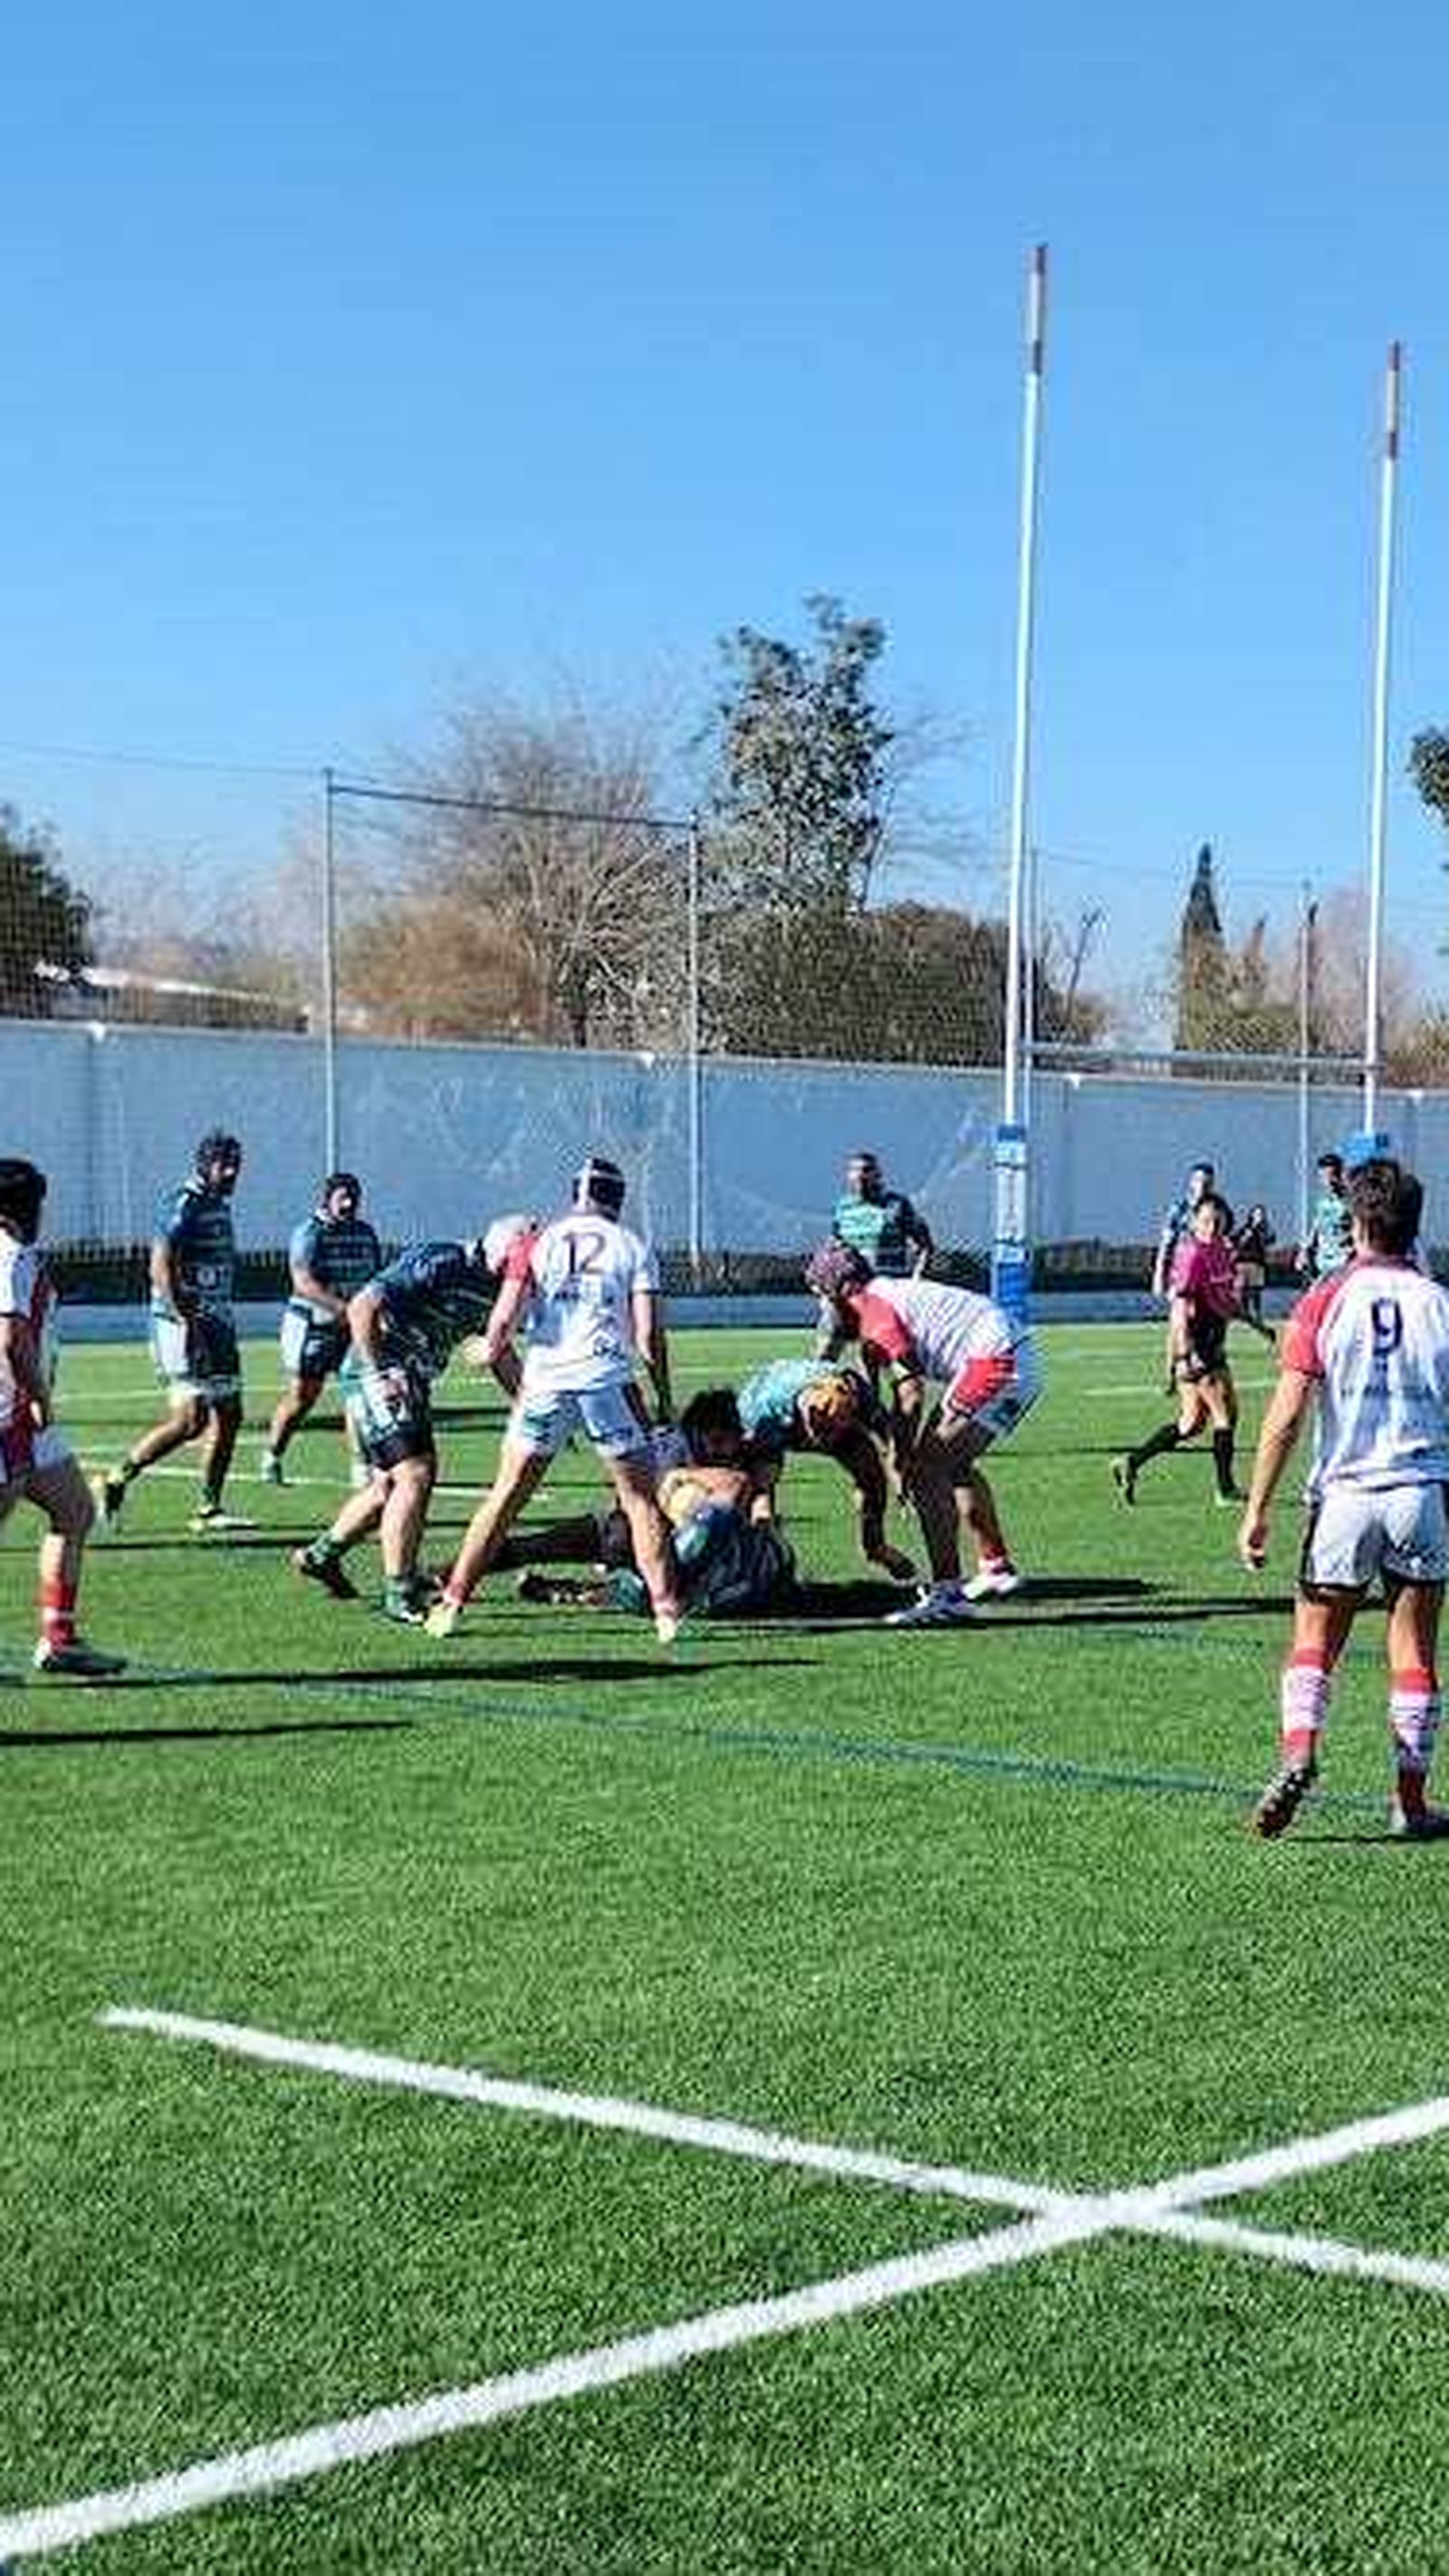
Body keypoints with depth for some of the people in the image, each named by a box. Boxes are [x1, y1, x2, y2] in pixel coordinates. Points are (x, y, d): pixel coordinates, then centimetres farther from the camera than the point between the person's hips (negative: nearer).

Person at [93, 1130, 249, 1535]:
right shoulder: (182, 1205, -13)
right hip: (185, 1323, -9)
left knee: (228, 1415, 7)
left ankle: (209, 1508, 11)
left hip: (217, 1324, 9)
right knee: (191, 1419, -12)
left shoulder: (220, 1207, 15)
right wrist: (188, 1322, -24)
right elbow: (161, 1268, -20)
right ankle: (116, 1481, -2)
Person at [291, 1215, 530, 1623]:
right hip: (379, 1375, -10)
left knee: (389, 1484, 16)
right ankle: (399, 1594, -11)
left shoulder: (490, 1287, 6)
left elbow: (499, 1355, 19)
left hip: (414, 1383, 10)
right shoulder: (437, 1264, -21)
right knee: (414, 1476, -15)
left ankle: (321, 1555, 35)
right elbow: (361, 1307, -24)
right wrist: (379, 1373, -24)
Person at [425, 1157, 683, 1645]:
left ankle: (452, 1604, 11)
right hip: (607, 1383, -1)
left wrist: (491, 1354, 19)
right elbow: (648, 1335, 0)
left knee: (505, 1497, 10)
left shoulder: (538, 1243, 10)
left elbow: (505, 1318, -1)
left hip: (545, 1381, 1)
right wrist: (664, 1399, 10)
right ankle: (666, 1610, 3)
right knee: (641, 1500, 8)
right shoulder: (632, 1247, 8)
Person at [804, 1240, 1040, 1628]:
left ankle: (947, 1594, -18)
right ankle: (997, 1568, 40)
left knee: (927, 1473, -11)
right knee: (954, 1465, 26)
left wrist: (901, 1463, -11)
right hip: (1024, 1363, 10)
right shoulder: (890, 1294, 21)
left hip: (995, 1363, -10)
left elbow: (911, 1395, -17)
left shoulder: (874, 1309, -9)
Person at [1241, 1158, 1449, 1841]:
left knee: (1313, 1644, 10)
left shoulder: (1326, 1301, -4)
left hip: (1345, 1493, -1)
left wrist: (1257, 1510, -3)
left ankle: (1298, 1754, -12)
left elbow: (1285, 1418, -7)